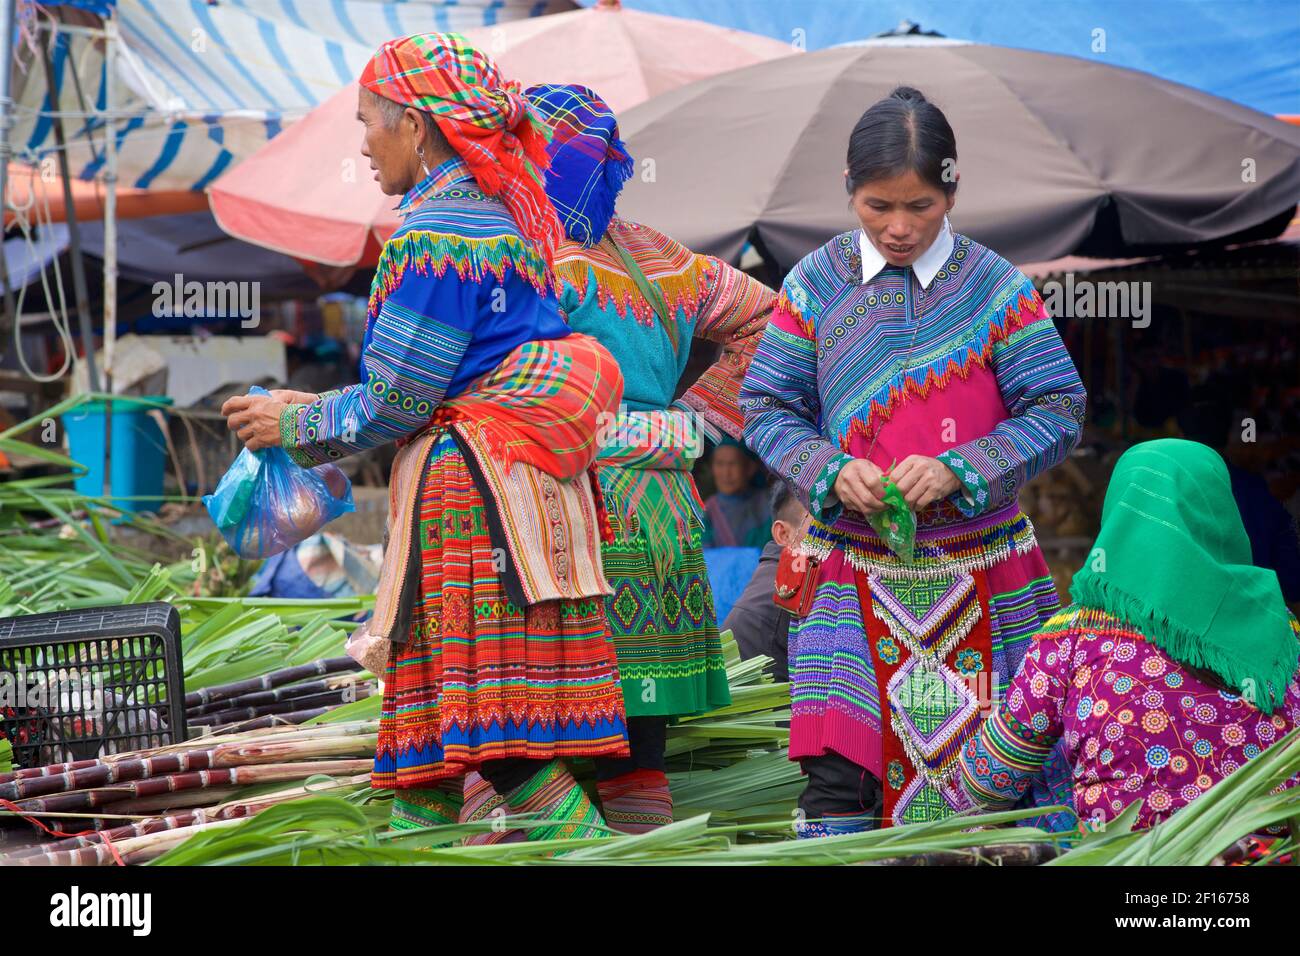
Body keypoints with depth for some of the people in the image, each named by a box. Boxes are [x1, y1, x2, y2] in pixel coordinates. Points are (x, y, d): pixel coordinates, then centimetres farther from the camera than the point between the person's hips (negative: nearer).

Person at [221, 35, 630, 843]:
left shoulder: (433, 236, -12)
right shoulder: (502, 219, 18)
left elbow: (399, 399, -14)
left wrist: (296, 426, 3)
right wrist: (310, 410, 24)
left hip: (472, 493, -10)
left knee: (501, 736, -11)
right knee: (431, 737, 9)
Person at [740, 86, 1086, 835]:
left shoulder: (996, 287, -2)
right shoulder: (816, 284, 2)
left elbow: (1058, 411, -4)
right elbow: (767, 407, 4)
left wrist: (960, 470, -18)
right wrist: (831, 471, -15)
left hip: (979, 584, 0)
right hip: (853, 584, 0)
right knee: (839, 775, -7)